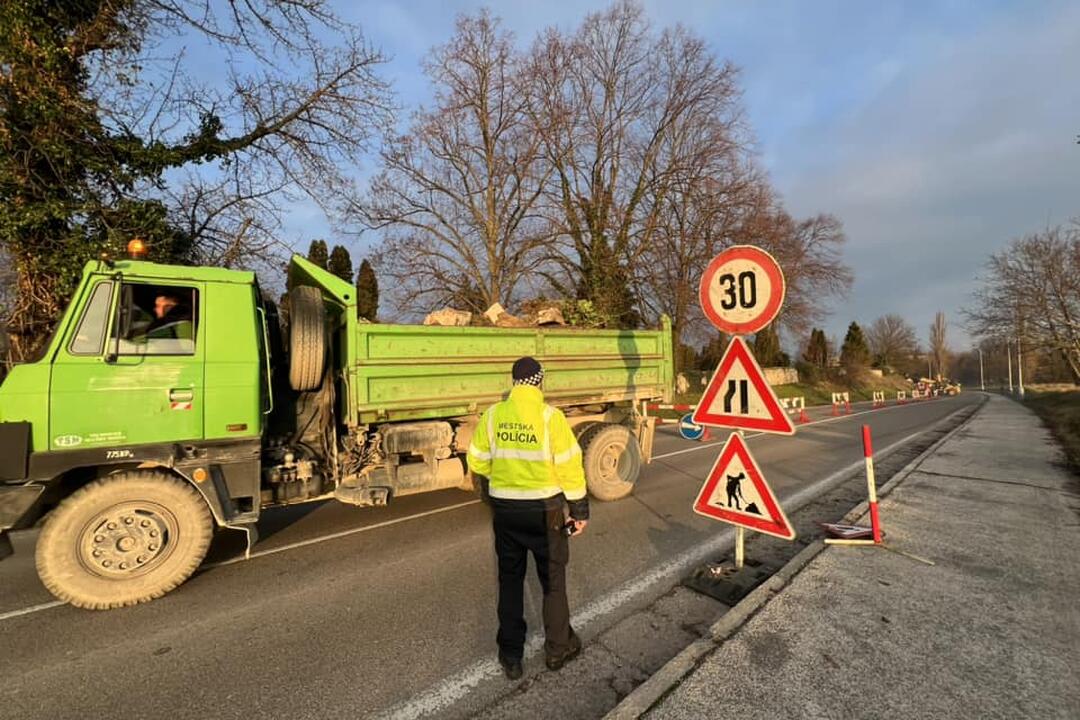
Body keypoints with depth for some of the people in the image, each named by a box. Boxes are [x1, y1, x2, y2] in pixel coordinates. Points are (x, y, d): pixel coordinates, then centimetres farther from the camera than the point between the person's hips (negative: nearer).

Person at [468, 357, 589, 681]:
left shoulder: (492, 415, -6)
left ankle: (511, 656, 31)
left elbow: (477, 462, 1)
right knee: (552, 580, 18)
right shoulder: (550, 416, -15)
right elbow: (569, 466, -13)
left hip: (504, 508, 3)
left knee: (510, 580, 19)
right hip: (544, 509, -2)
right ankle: (558, 648, 35)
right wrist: (579, 509, -2)